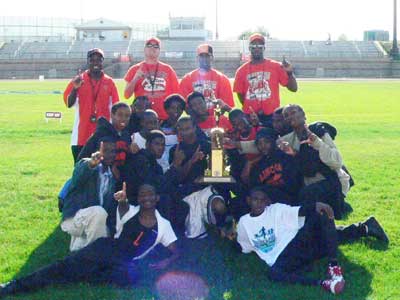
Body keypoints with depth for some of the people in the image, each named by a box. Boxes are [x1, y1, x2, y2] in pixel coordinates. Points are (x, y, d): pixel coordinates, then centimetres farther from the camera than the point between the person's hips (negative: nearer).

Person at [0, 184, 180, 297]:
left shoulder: (163, 225, 9)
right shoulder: (130, 212, 10)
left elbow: (176, 252, 8)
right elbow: (123, 206, -11)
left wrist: (167, 261, -15)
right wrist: (122, 199, -36)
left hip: (126, 261, -1)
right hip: (107, 249, 1)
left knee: (132, 274, -40)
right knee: (67, 265, -21)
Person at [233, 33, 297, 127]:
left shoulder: (276, 67, 3)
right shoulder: (242, 71, 7)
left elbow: (293, 88, 2)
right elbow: (240, 93, 12)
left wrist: (290, 73, -14)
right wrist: (250, 110, 4)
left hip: (272, 116, -1)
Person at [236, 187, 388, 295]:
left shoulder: (276, 209, 4)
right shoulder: (243, 223, 11)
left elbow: (299, 211, -11)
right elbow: (244, 248, 21)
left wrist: (316, 205, -29)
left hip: (297, 242, 0)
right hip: (280, 259, 0)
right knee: (274, 273, -38)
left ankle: (365, 228, -13)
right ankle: (323, 283, -48)